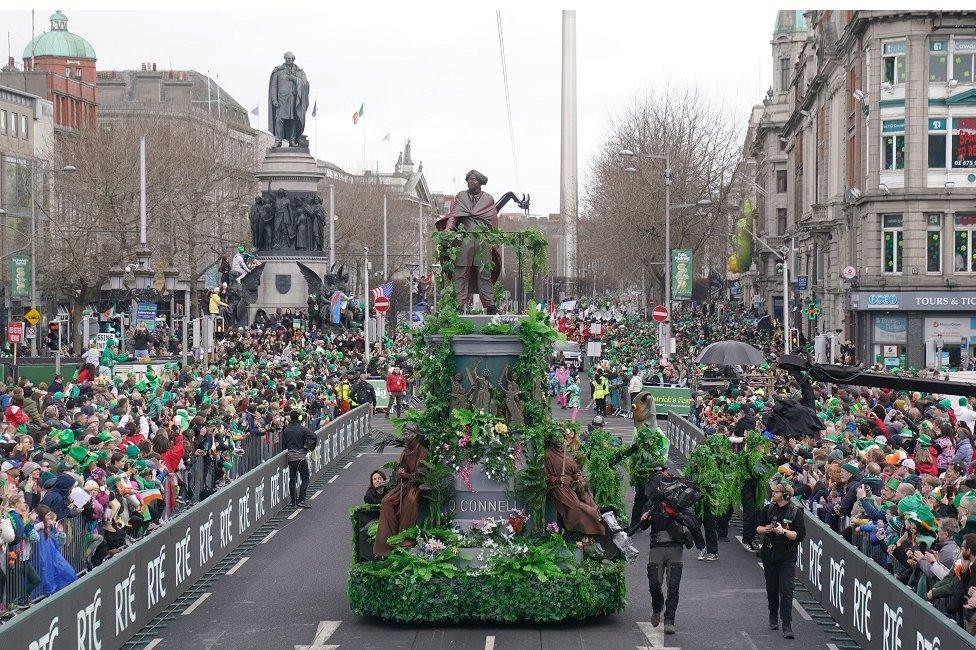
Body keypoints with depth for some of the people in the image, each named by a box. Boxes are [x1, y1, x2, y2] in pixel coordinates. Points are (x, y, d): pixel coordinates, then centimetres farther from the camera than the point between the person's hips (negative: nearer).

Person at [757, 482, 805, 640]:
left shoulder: (795, 512, -8)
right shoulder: (768, 509, 4)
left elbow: (800, 535, -11)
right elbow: (757, 528, 10)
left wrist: (783, 531, -22)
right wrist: (766, 529, -11)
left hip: (787, 557, -4)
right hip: (769, 554, 4)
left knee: (786, 590, -11)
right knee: (771, 588, 13)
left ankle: (787, 625, -11)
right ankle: (773, 617, 32)